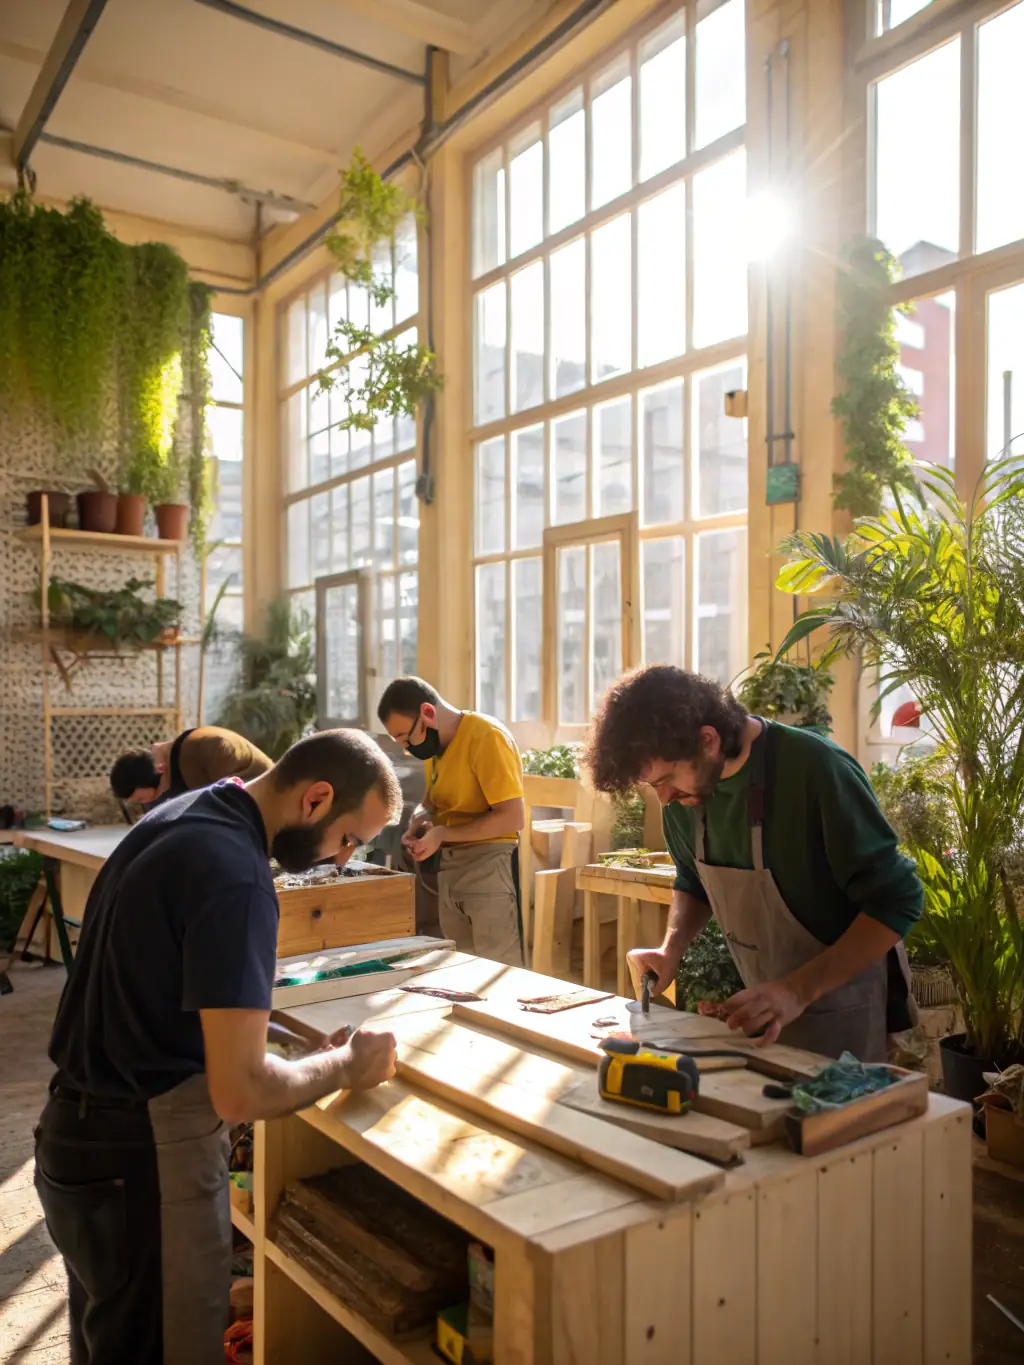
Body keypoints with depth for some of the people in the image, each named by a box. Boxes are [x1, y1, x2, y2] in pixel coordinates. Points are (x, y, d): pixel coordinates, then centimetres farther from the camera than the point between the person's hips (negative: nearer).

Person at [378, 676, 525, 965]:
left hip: (489, 864, -8)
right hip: (449, 865, 8)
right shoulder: (437, 742, 9)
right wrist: (420, 820, 0)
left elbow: (513, 817, -21)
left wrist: (442, 834, -19)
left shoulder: (486, 736, -17)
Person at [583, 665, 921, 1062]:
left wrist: (799, 990, -29)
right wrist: (671, 949, -8)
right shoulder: (685, 789, -8)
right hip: (766, 1004, 6)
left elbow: (896, 900, -22)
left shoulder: (815, 769, -27)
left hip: (840, 1009, -5)